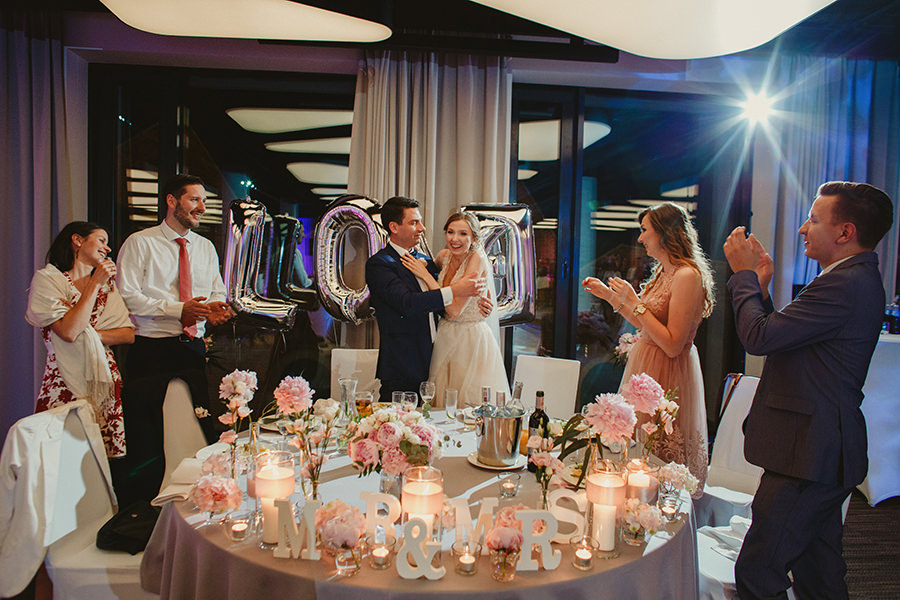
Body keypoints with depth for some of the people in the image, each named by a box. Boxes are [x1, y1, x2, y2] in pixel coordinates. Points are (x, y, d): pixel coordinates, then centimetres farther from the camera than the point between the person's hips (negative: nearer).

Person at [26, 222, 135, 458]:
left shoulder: (107, 284, 16)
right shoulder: (47, 279, 0)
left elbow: (128, 334, 9)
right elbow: (69, 332, -14)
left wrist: (92, 335, -7)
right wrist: (95, 285, -8)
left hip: (105, 382, 4)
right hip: (65, 383, -4)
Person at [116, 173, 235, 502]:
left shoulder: (205, 247, 15)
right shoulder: (139, 243, -2)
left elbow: (217, 292, 17)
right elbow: (127, 297, -10)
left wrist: (215, 307, -8)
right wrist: (179, 309, -19)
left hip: (193, 348, 4)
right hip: (151, 350, -4)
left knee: (199, 421, 4)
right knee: (146, 426, -3)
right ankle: (145, 495, 15)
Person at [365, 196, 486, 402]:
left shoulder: (424, 260, 15)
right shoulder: (378, 264, -8)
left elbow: (434, 305, 17)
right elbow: (407, 303, -22)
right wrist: (454, 291, -25)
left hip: (432, 363, 6)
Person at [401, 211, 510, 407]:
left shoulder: (477, 259, -17)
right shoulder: (444, 256, 2)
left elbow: (455, 309, -24)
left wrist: (425, 275, -19)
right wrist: (420, 266, 3)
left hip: (471, 341, -6)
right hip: (445, 339, 6)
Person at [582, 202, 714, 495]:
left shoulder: (687, 276, -20)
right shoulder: (663, 272, 9)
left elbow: (672, 344, -24)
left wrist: (634, 302, -21)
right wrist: (610, 295, 14)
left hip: (667, 374, -9)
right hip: (646, 363, 9)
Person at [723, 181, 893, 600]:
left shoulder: (843, 285, -20)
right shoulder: (857, 279, 15)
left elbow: (759, 337, -22)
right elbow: (778, 337, 15)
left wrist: (744, 274, -9)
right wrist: (760, 286, 7)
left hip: (811, 452, -11)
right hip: (825, 453, 11)